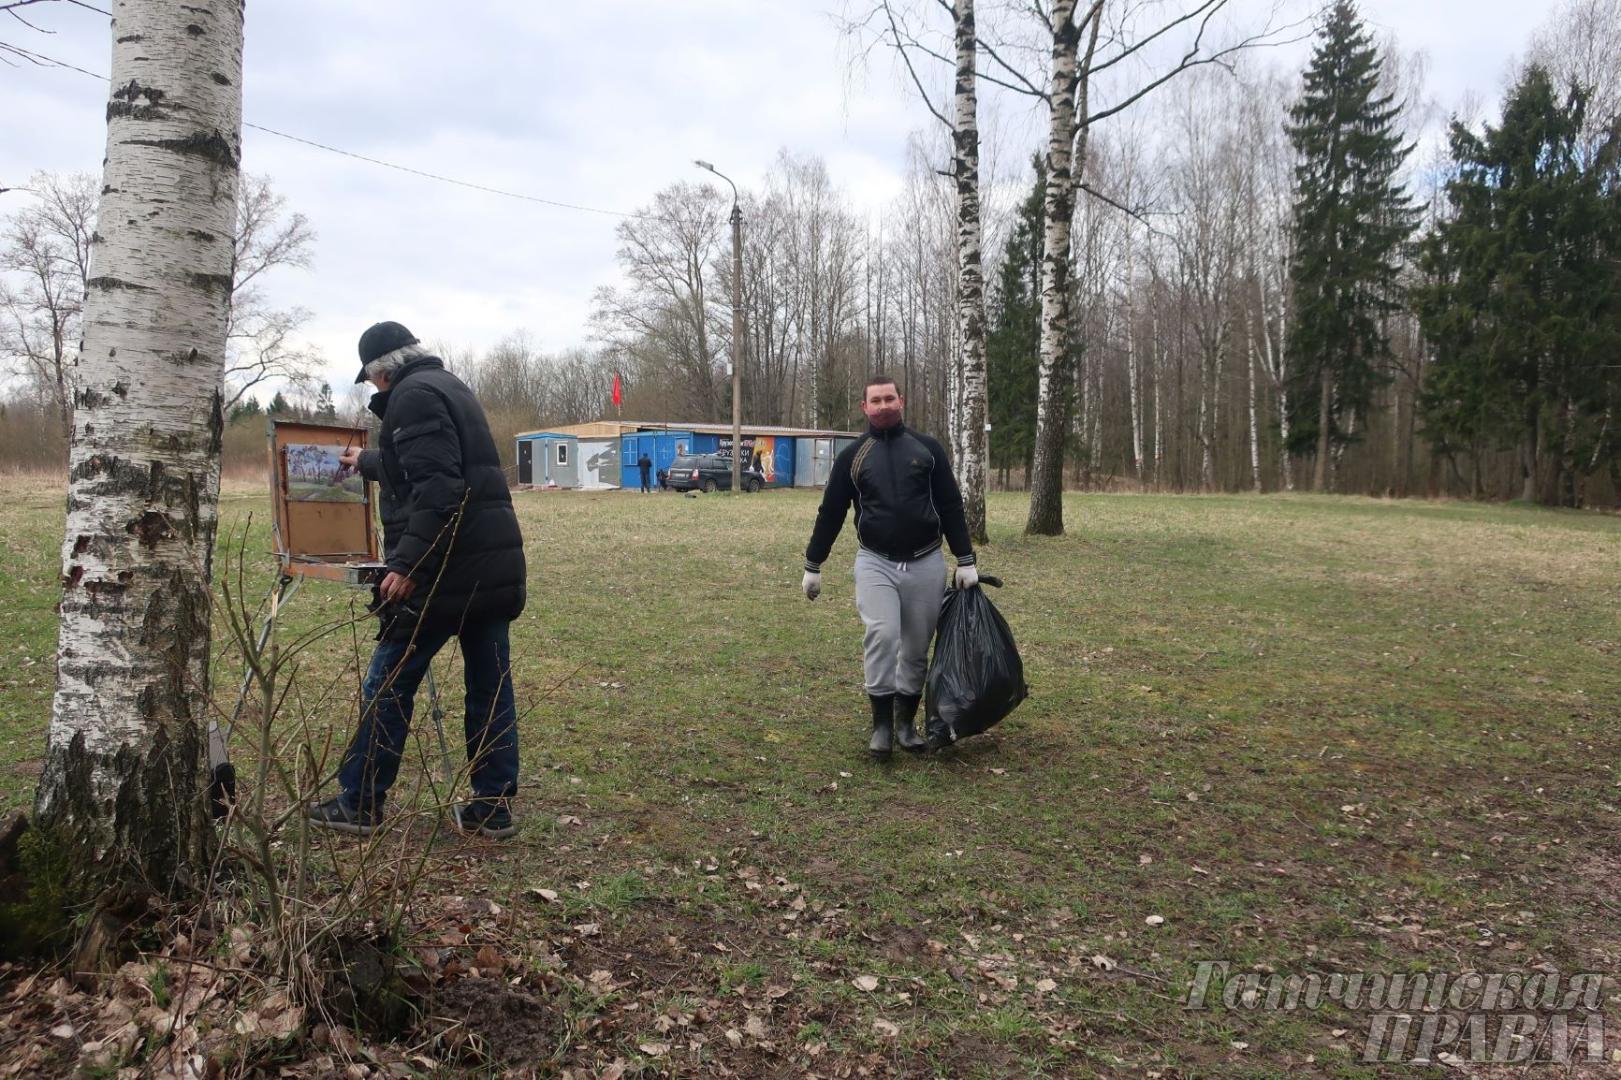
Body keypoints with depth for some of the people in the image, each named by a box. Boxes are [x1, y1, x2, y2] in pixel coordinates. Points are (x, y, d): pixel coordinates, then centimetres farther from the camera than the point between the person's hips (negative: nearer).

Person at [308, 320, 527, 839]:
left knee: (388, 684, 4)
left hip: (445, 570, -9)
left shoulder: (413, 395, -8)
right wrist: (366, 461, 54)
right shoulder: (450, 387, 22)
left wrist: (408, 564, -24)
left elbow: (436, 488, -22)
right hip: (494, 565, 9)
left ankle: (359, 804, 14)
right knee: (491, 686, 9)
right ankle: (494, 806, 14)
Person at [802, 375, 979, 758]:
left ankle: (906, 722, 23)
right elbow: (830, 513, 9)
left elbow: (951, 507, 5)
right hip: (875, 563, -1)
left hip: (925, 564, 1)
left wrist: (966, 561, 0)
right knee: (881, 635, -19)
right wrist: (812, 567, 10)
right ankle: (881, 723, -7)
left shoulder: (927, 449, 4)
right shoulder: (852, 456, 4)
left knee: (916, 648, 7)